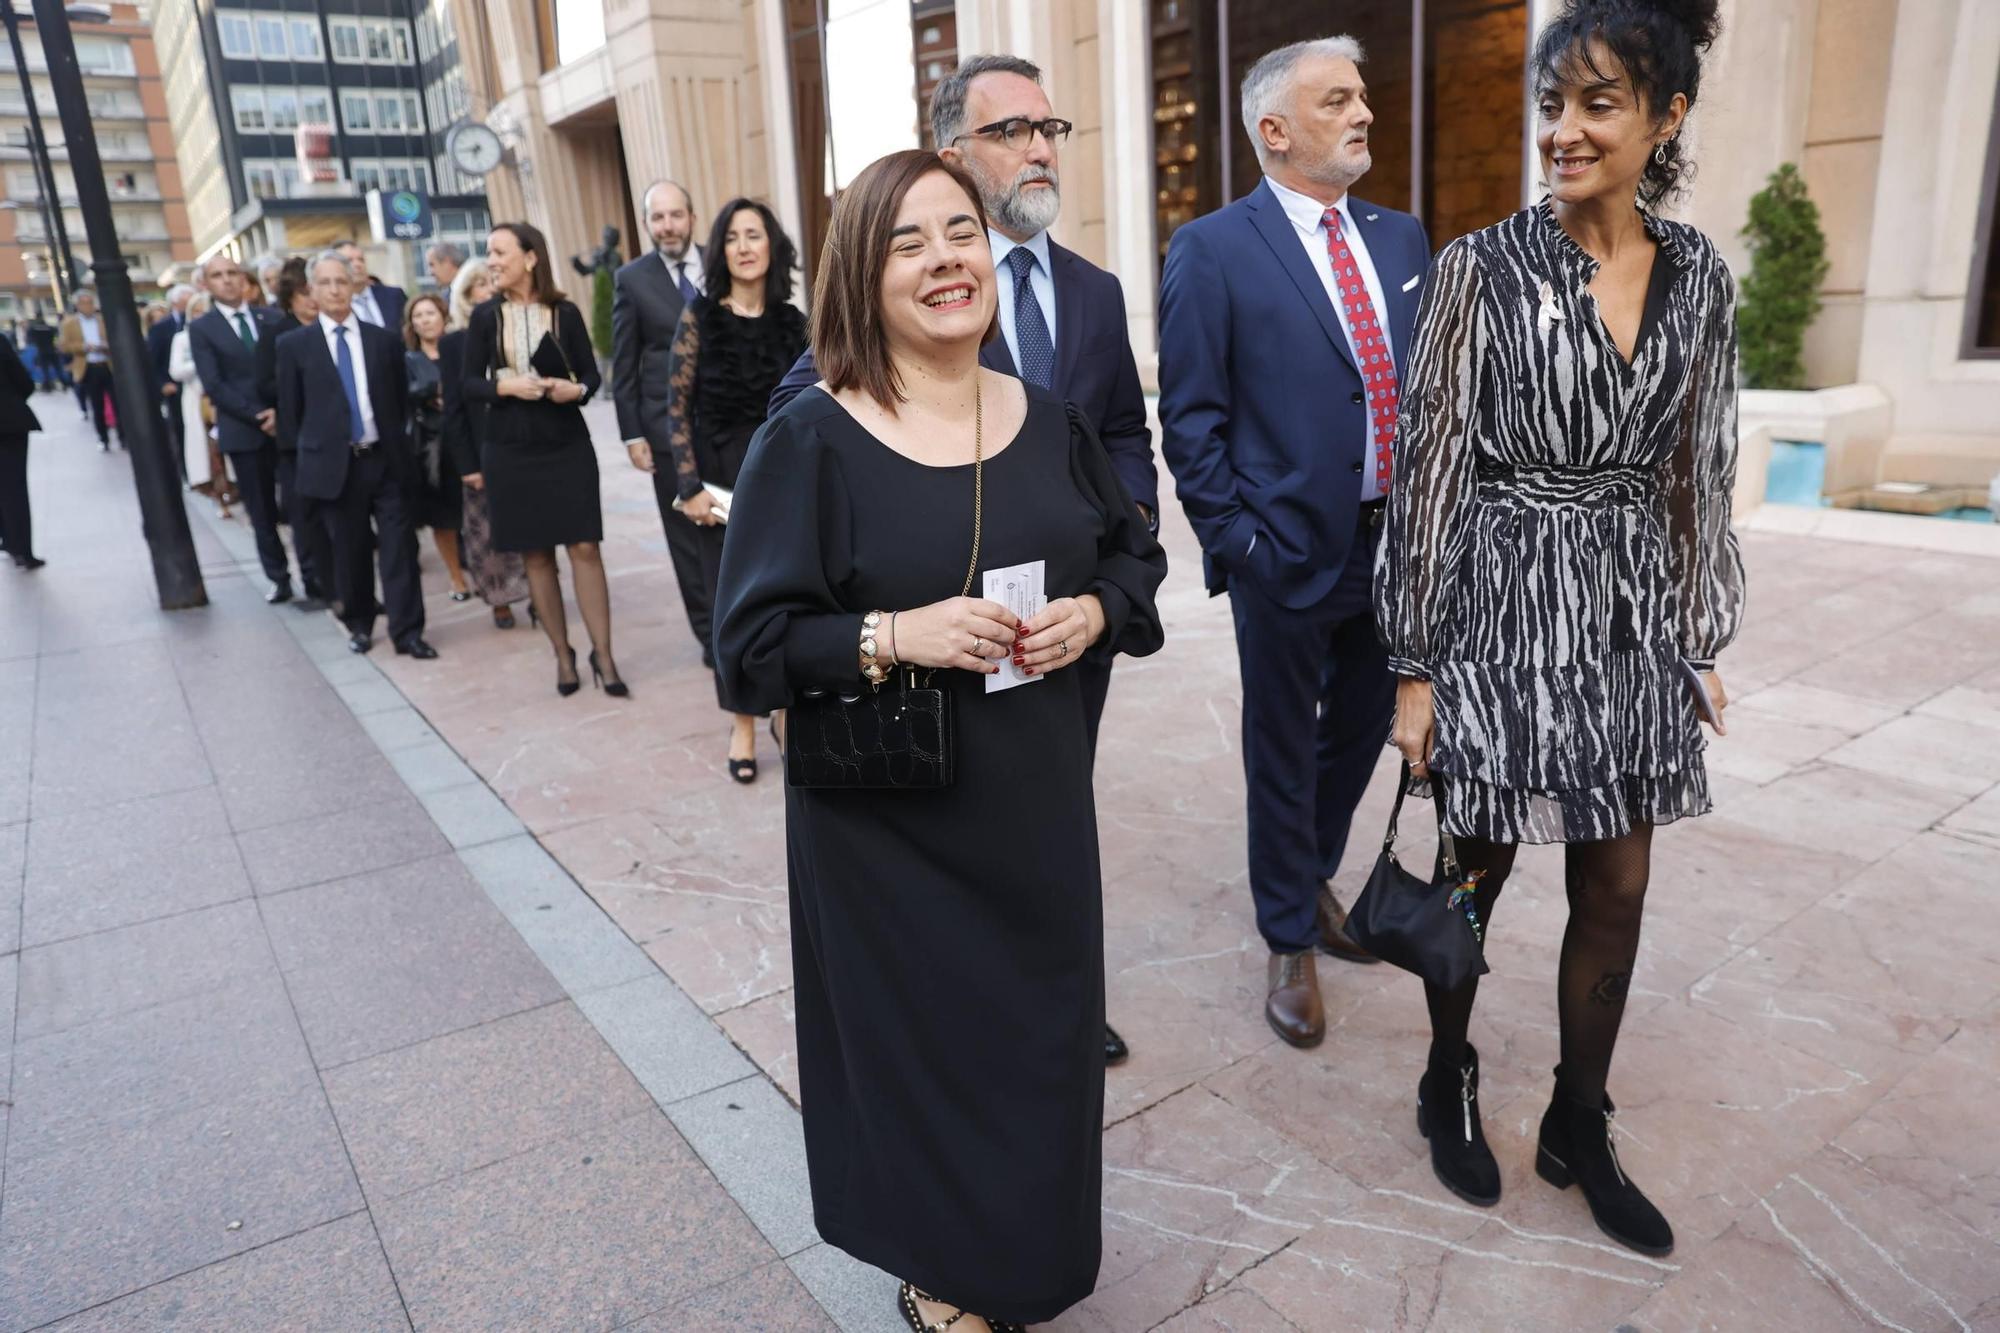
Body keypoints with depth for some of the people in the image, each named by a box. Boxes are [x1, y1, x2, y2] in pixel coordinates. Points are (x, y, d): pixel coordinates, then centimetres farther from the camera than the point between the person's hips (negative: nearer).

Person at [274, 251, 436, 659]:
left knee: (399, 547, -3)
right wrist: (312, 453, 4)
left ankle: (407, 632, 2)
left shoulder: (384, 340, 7)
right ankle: (359, 625, 25)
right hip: (334, 463, -1)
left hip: (386, 459, 1)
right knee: (350, 550, 8)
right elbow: (289, 410, 5)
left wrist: (392, 440, 6)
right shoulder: (294, 345, 2)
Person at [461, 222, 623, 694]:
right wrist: (505, 385, -16)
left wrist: (576, 389, -18)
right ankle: (563, 654, 17)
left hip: (567, 445, -1)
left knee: (584, 547, -5)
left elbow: (591, 376, 3)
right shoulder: (484, 317, 2)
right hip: (509, 451, 2)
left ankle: (603, 654, 2)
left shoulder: (565, 313, -1)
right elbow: (469, 385, 2)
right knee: (535, 554, 6)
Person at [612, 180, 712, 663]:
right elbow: (624, 365, 0)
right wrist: (632, 434, -5)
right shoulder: (631, 279, 0)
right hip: (670, 425, -1)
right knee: (688, 534, 5)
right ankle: (712, 632, 15)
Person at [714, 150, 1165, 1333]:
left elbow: (1138, 555, 12)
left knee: (1040, 1028, 15)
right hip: (889, 816, -4)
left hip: (1038, 796, 4)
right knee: (920, 1038, 11)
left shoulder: (1051, 422, 2)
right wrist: (894, 635, -25)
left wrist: (1093, 613, -9)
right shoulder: (810, 441, -11)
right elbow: (753, 640, -11)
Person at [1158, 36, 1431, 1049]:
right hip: (1291, 550, -6)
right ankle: (1290, 940, 27)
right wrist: (1232, 539, -13)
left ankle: (1314, 877, 44)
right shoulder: (1212, 251, -7)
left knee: (1363, 727, 18)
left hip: (1396, 542, 6)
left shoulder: (1401, 238, 11)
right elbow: (1192, 420, -9)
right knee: (1285, 749, 8)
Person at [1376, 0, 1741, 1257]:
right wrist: (1416, 666, -10)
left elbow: (1697, 469, 11)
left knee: (1618, 890, 11)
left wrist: (1701, 637, 11)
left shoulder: (1698, 273, 5)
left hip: (1635, 619, 4)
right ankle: (1451, 1083, 35)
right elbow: (1431, 468, -9)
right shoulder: (1484, 266, -8)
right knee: (1477, 873, 10)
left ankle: (1579, 1128, 32)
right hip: (1507, 609, -4)